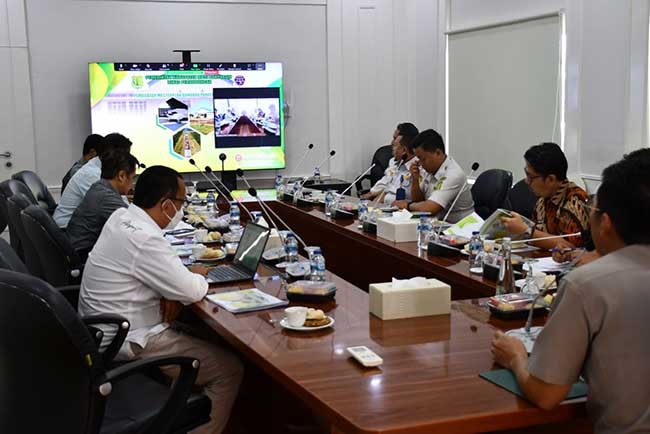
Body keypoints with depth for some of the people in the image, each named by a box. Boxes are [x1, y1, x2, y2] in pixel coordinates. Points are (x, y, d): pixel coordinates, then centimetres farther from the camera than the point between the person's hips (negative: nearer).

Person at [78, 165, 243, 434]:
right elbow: (192, 292, -23)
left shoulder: (120, 216, 2)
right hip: (127, 344, -10)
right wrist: (196, 275, -1)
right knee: (229, 369, -5)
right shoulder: (144, 239, -27)